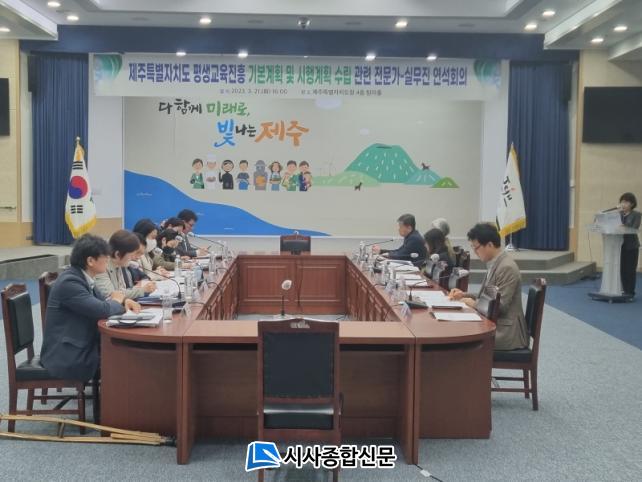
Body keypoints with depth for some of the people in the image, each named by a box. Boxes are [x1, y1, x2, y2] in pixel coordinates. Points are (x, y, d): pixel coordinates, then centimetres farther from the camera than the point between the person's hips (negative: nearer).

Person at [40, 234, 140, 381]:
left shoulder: (81, 277, 6)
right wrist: (116, 300, -5)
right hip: (67, 357, -8)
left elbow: (100, 303, 17)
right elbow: (103, 310, -26)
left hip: (79, 347, 8)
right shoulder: (69, 282, -21)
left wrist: (123, 301, -3)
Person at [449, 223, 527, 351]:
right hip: (493, 324, 9)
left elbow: (500, 307, -21)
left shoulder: (507, 268, -19)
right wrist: (465, 295, 7)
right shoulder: (494, 264, 10)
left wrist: (473, 303, -10)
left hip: (505, 332, -9)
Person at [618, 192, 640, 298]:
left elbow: (634, 229, -14)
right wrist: (619, 213, -7)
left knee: (630, 270, -3)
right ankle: (624, 291, 13)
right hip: (620, 244, 4)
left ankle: (630, 293, 3)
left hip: (631, 246, -4)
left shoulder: (636, 214, -3)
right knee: (622, 269, 4)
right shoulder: (619, 214, 10)